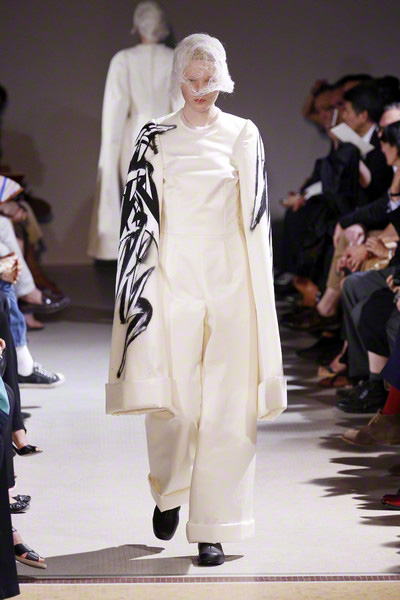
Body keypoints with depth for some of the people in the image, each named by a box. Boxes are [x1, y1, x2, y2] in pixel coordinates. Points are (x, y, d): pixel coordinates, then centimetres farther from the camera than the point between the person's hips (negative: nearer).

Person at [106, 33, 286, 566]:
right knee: (171, 402, -3)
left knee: (226, 409, -3)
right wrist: (142, 288, -3)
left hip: (230, 283, 0)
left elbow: (256, 218, 7)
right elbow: (140, 217, 5)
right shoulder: (155, 139, 8)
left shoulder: (244, 136, 9)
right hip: (174, 280, 0)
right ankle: (169, 492, 26)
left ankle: (214, 526, 3)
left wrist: (256, 293, 1)